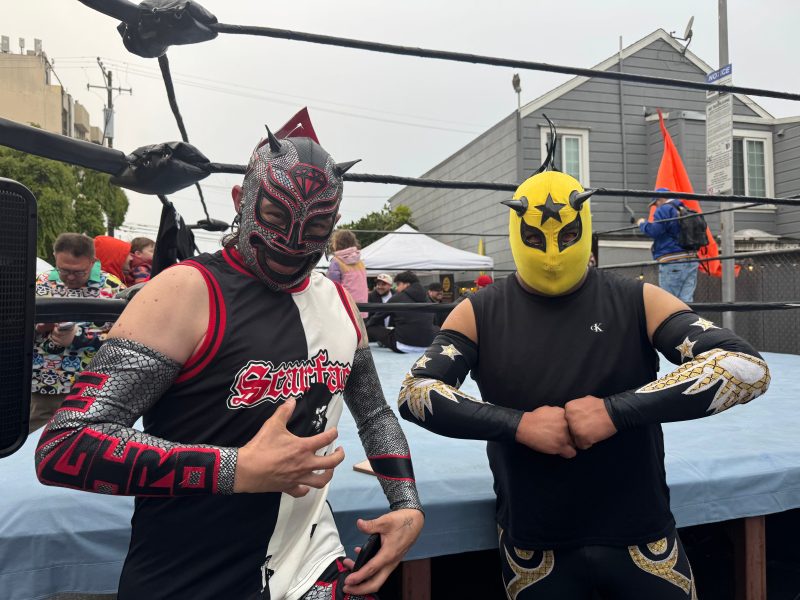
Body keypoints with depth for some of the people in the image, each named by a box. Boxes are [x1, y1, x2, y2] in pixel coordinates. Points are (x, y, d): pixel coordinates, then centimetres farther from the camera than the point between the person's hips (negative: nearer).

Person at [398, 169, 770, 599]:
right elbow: (414, 393, -11)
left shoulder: (637, 302, -6)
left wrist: (616, 410, -24)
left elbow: (747, 368, -14)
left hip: (639, 536, 1)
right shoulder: (480, 315, -6)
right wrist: (517, 424, -23)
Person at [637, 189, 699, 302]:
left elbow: (654, 231, -15)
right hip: (691, 260, 8)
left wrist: (642, 224, 3)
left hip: (672, 262, -8)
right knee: (686, 300, 4)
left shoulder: (664, 210, -4)